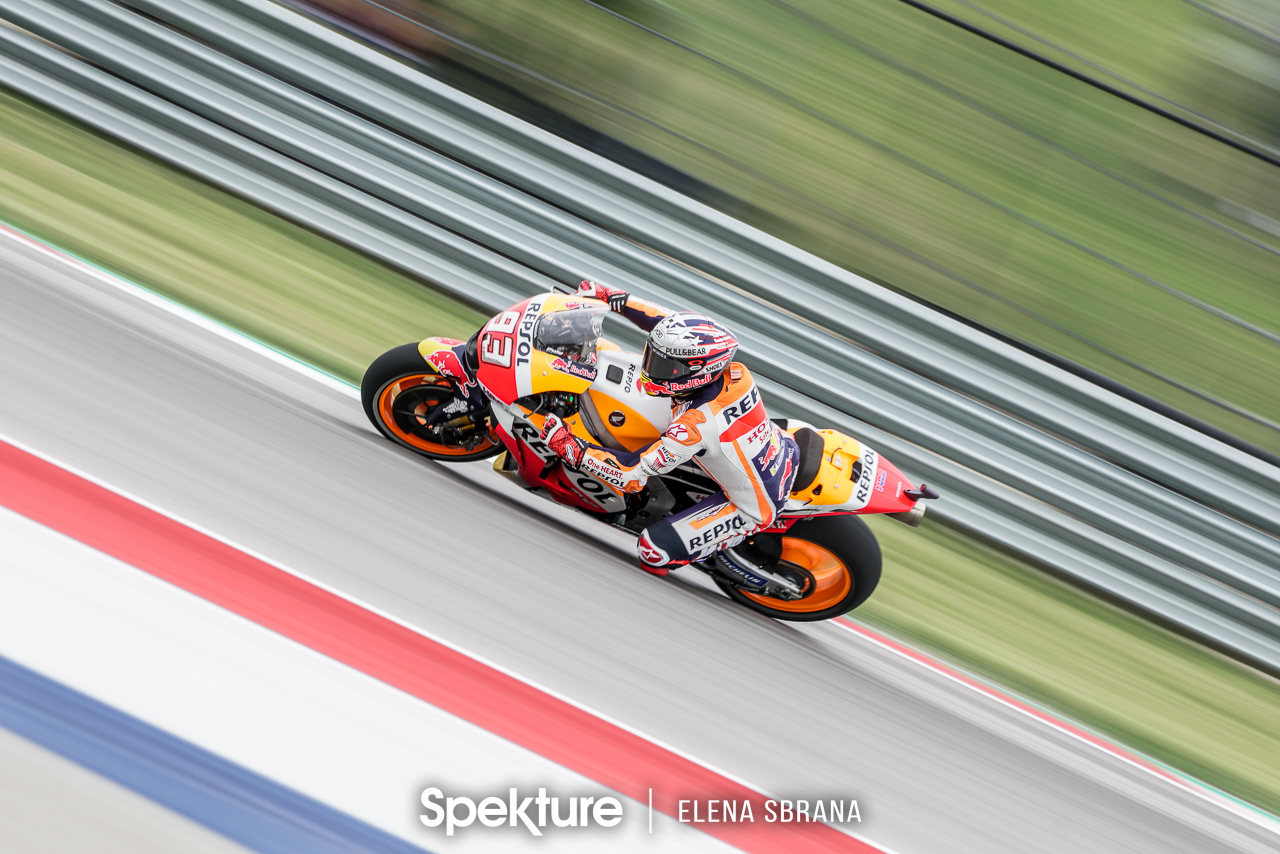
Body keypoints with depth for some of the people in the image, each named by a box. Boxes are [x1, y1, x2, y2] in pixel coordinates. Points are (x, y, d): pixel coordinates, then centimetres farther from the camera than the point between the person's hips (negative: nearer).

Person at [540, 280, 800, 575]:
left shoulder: (695, 426, -36)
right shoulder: (733, 371, -17)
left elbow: (633, 475, -29)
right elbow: (672, 323, -3)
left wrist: (574, 450, -25)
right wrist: (613, 297, 0)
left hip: (756, 508, -7)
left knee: (653, 550, -8)